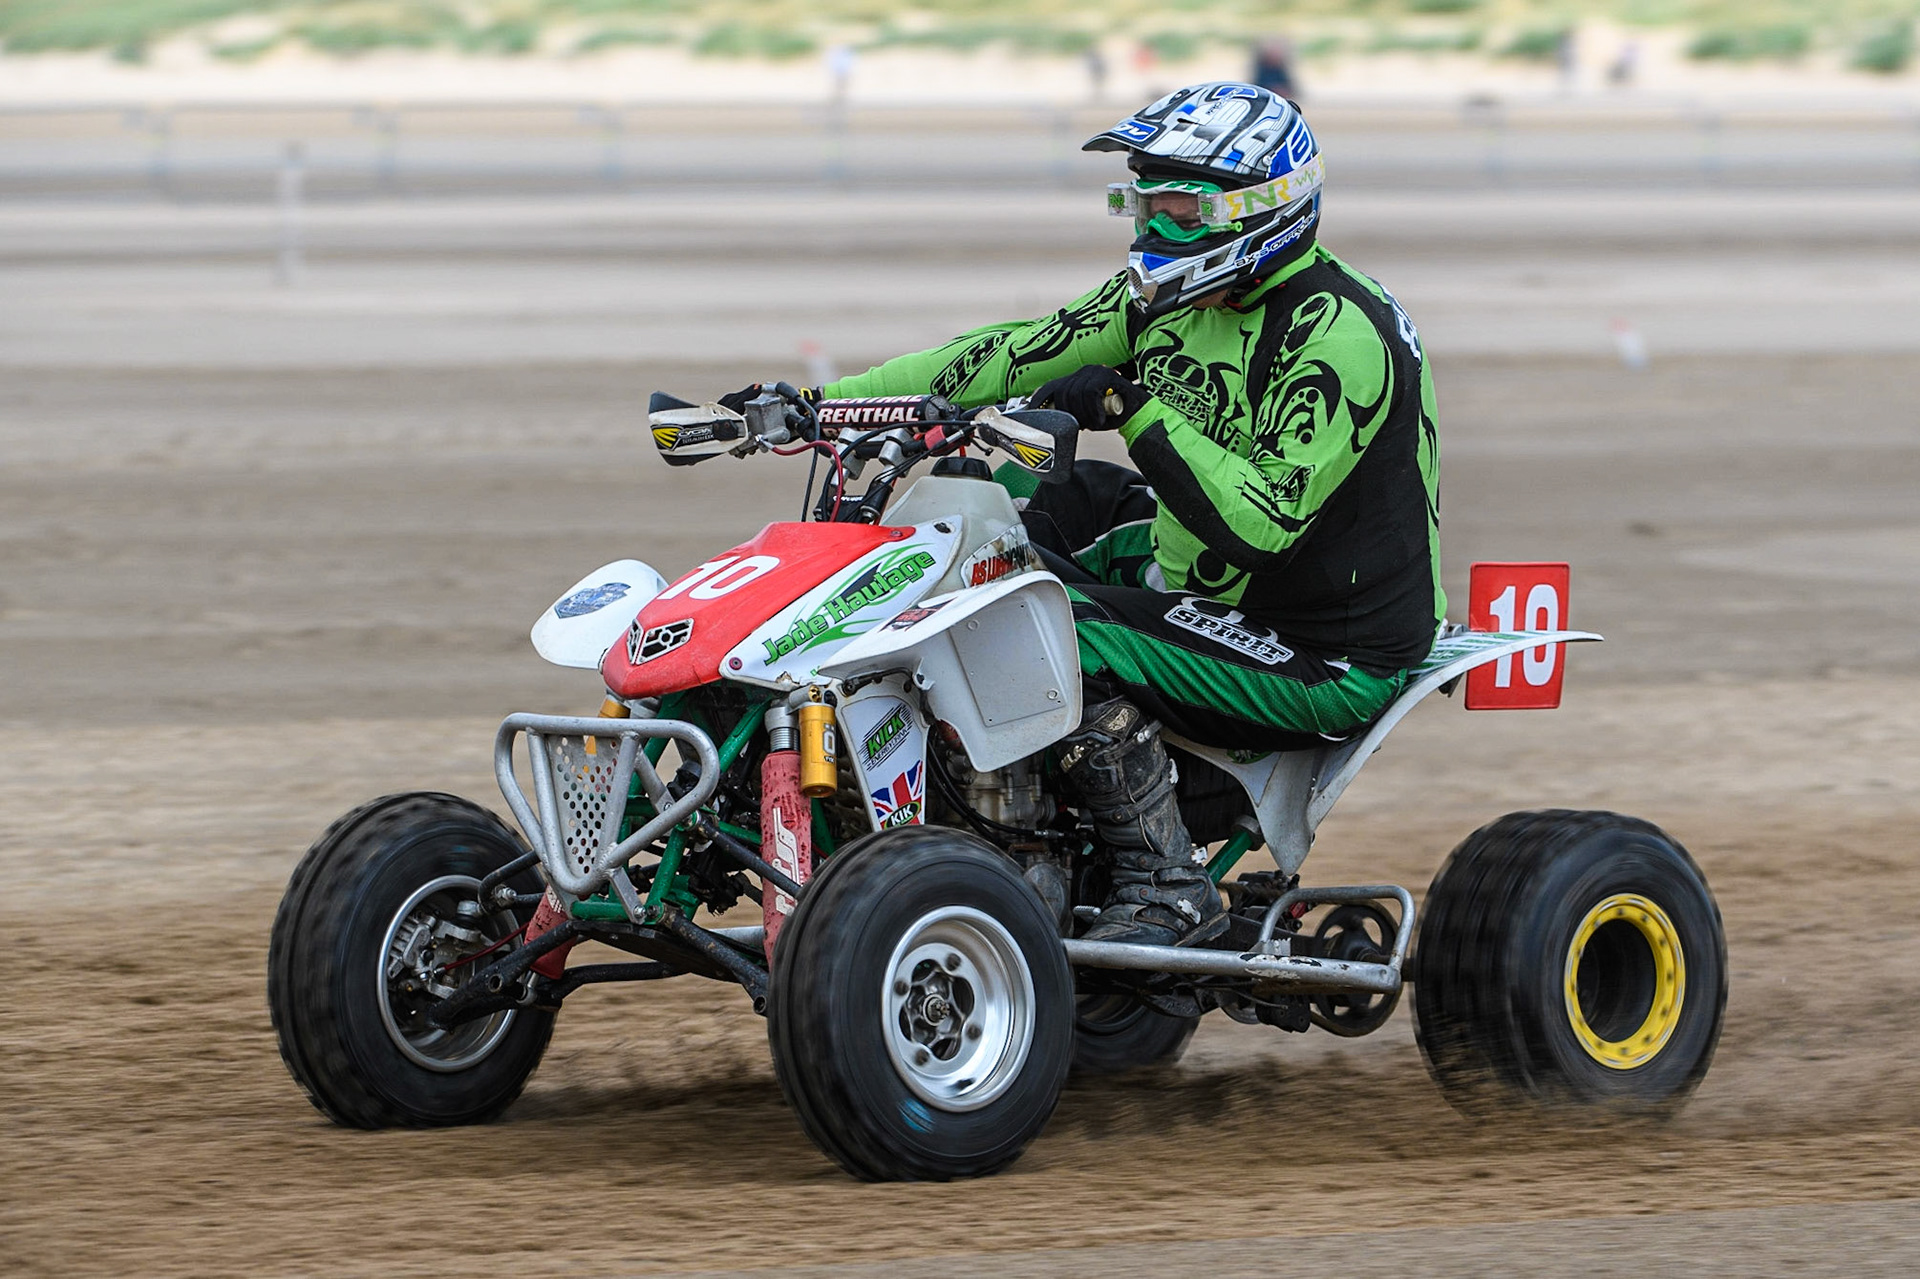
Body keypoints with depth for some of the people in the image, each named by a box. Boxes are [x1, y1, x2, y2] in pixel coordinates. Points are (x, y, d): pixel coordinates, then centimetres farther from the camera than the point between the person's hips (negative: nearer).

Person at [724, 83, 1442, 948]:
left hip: (1334, 657, -10)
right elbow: (1010, 358, 4)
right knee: (1023, 495, 11)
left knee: (1067, 639, -26)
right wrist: (820, 404, -1)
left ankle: (1168, 892, -15)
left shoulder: (1337, 338, -23)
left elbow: (1259, 524, -32)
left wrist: (1136, 409, -31)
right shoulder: (1167, 297, 5)